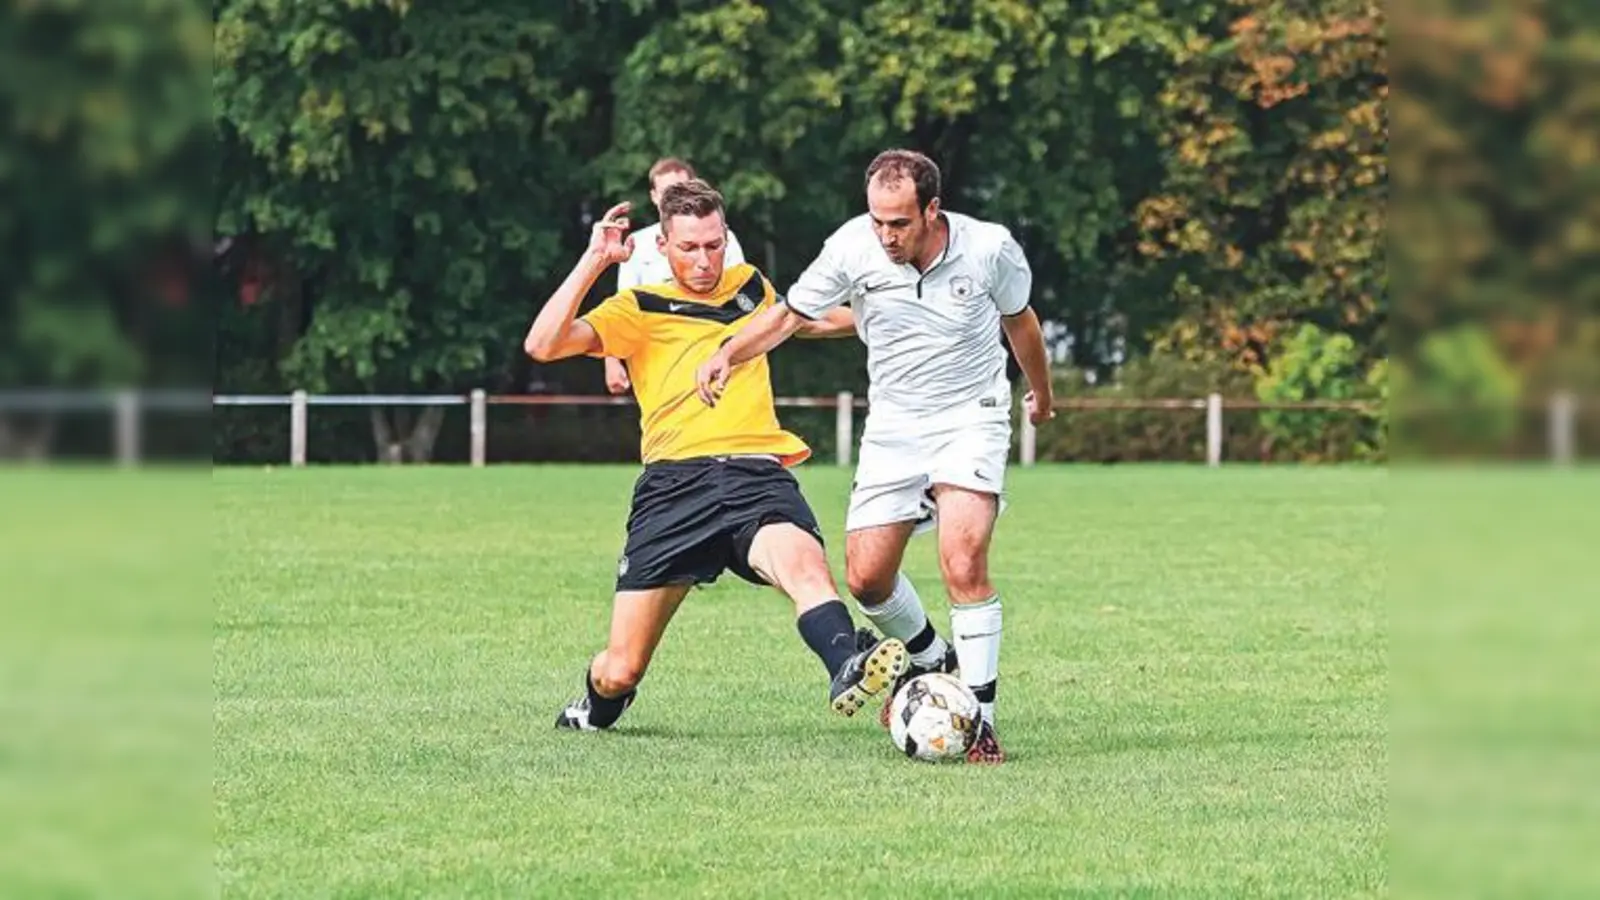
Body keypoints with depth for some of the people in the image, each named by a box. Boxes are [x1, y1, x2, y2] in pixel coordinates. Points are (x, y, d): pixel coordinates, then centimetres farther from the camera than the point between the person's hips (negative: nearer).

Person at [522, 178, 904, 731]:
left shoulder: (749, 288, 23)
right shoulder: (639, 309, 10)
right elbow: (543, 345, -4)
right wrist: (593, 262, -6)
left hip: (757, 473, 2)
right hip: (675, 484, -1)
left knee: (804, 562, -37)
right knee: (620, 672, -2)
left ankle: (847, 666, -63)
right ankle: (596, 706, 35)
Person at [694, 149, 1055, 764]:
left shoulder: (990, 249, -13)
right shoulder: (853, 248, -14)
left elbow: (1017, 318, 9)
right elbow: (791, 314, 0)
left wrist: (1040, 391, 27)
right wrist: (728, 355, -19)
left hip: (970, 419, -3)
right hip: (892, 428, 3)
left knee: (963, 563, -22)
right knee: (866, 578, -3)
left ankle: (980, 718, -14)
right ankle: (930, 660, 29)